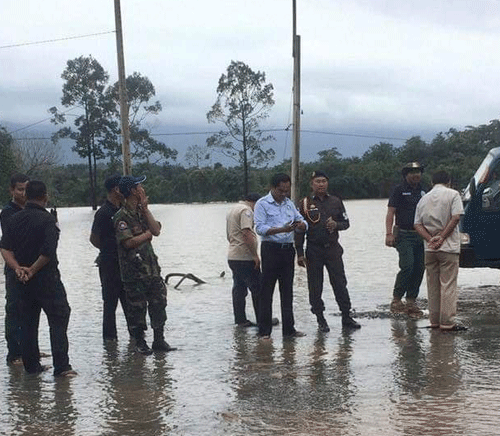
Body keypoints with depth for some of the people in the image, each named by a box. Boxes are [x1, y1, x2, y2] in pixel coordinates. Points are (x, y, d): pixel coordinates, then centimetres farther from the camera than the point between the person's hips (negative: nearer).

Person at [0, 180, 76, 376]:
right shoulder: (47, 219, -12)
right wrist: (33, 270, -12)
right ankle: (61, 366, -6)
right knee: (58, 319, -1)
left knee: (28, 322, 14)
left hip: (23, 280, 6)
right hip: (46, 278, -6)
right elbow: (48, 251, -22)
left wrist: (18, 268, -10)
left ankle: (31, 364, 18)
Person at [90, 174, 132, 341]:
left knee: (128, 298, 13)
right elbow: (94, 238, -10)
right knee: (110, 300, 0)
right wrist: (108, 250, 1)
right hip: (109, 263, -8)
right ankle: (109, 335, 8)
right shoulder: (103, 213, -15)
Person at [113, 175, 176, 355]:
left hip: (151, 266, 7)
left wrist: (145, 209, -4)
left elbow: (156, 230, 2)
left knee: (159, 303, 8)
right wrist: (147, 234, -9)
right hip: (133, 271, -7)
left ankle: (159, 340, 17)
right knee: (137, 307, 2)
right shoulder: (122, 216, -11)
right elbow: (129, 242, -20)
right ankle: (140, 342, 14)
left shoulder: (141, 211, 13)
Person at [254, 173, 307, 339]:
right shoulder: (262, 204, -3)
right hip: (271, 249, -6)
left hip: (288, 249, 6)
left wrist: (301, 225, -11)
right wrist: (281, 229, -25)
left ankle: (288, 329, 14)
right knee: (267, 290, -3)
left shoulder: (289, 203, 16)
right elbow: (260, 228, -13)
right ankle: (264, 331, 2)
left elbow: (301, 221, 15)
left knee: (287, 290, 9)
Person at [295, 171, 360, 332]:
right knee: (315, 287, 3)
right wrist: (300, 253, -6)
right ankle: (320, 320, 14)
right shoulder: (305, 203, 0)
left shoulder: (335, 202, 8)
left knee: (340, 284, 1)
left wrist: (336, 225, -10)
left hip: (333, 249, 2)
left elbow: (346, 223, 14)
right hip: (313, 250, -2)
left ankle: (346, 317, 8)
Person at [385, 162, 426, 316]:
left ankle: (411, 301, 11)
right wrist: (389, 234, -15)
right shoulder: (399, 190, 0)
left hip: (421, 236, 6)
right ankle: (396, 299, -3)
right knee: (407, 267, -15)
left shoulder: (422, 191, 16)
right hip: (404, 235, -6)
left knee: (419, 268, 3)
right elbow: (390, 213, -5)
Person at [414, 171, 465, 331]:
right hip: (448, 247, -4)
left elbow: (418, 225, 3)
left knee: (433, 286, 11)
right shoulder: (452, 194, -1)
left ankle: (434, 320, 15)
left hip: (430, 249, 4)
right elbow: (456, 218, -13)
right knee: (448, 285, -3)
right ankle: (447, 322, -4)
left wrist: (431, 239, -8)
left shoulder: (424, 199, 12)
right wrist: (441, 237, -11)